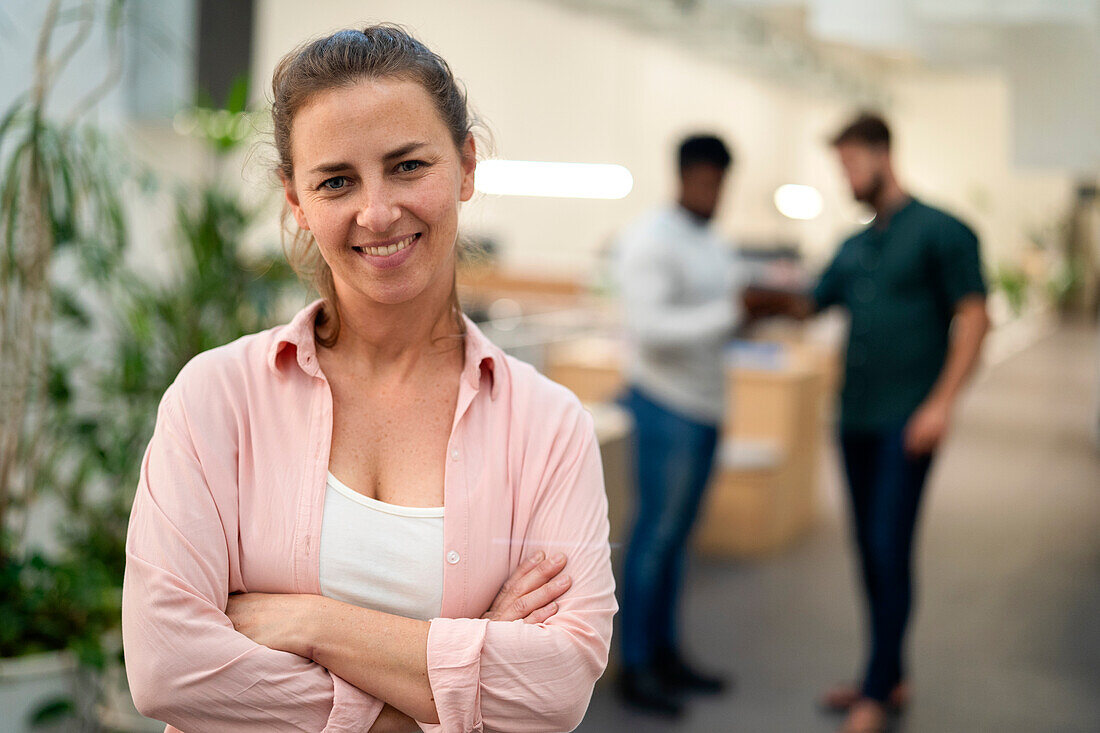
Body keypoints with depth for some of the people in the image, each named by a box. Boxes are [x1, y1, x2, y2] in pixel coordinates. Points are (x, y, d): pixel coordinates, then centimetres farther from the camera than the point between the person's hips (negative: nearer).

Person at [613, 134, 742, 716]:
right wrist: (729, 313, -26)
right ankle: (635, 667, 6)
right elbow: (648, 328, -22)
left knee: (677, 534, 13)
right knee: (655, 532, -3)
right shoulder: (649, 239, -12)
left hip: (705, 406, 8)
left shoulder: (715, 245, 14)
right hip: (666, 405, -8)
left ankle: (665, 653, 22)